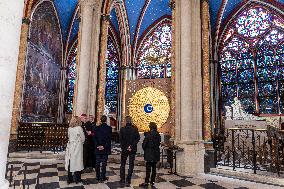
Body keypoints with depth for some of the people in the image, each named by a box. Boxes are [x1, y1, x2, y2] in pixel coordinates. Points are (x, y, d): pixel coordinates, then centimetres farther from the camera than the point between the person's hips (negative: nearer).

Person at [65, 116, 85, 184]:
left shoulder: (69, 128, -1)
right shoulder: (79, 128, -13)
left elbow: (69, 137, 6)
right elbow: (83, 138, -6)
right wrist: (81, 142, 14)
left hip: (70, 146, 4)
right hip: (77, 147, -4)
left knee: (70, 162, 11)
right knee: (77, 161, 7)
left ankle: (70, 179, 20)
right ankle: (77, 178, 17)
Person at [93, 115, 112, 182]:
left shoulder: (97, 128, -2)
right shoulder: (109, 128, -8)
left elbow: (95, 138, -4)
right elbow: (109, 139, -11)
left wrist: (97, 146, -4)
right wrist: (104, 146, -9)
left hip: (98, 148, 2)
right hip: (106, 149, -2)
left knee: (97, 163, 13)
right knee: (104, 163, 7)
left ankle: (98, 177, 21)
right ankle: (103, 177, 11)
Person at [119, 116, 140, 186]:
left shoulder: (122, 129, -7)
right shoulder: (135, 129, -7)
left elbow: (121, 139, -9)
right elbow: (138, 138, -11)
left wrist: (124, 147, -3)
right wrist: (132, 146, -10)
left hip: (124, 149, 0)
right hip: (133, 150, 0)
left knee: (122, 164, 16)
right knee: (131, 165, 9)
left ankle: (122, 179, 18)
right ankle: (128, 181, 8)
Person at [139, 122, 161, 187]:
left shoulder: (148, 134, -15)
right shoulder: (158, 135, 2)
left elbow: (144, 143, -12)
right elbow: (159, 143, 8)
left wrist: (145, 149, 6)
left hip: (149, 153, -5)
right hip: (156, 154, 5)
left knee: (148, 168, 0)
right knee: (154, 168, 11)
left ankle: (146, 182, 5)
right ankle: (152, 181, 18)